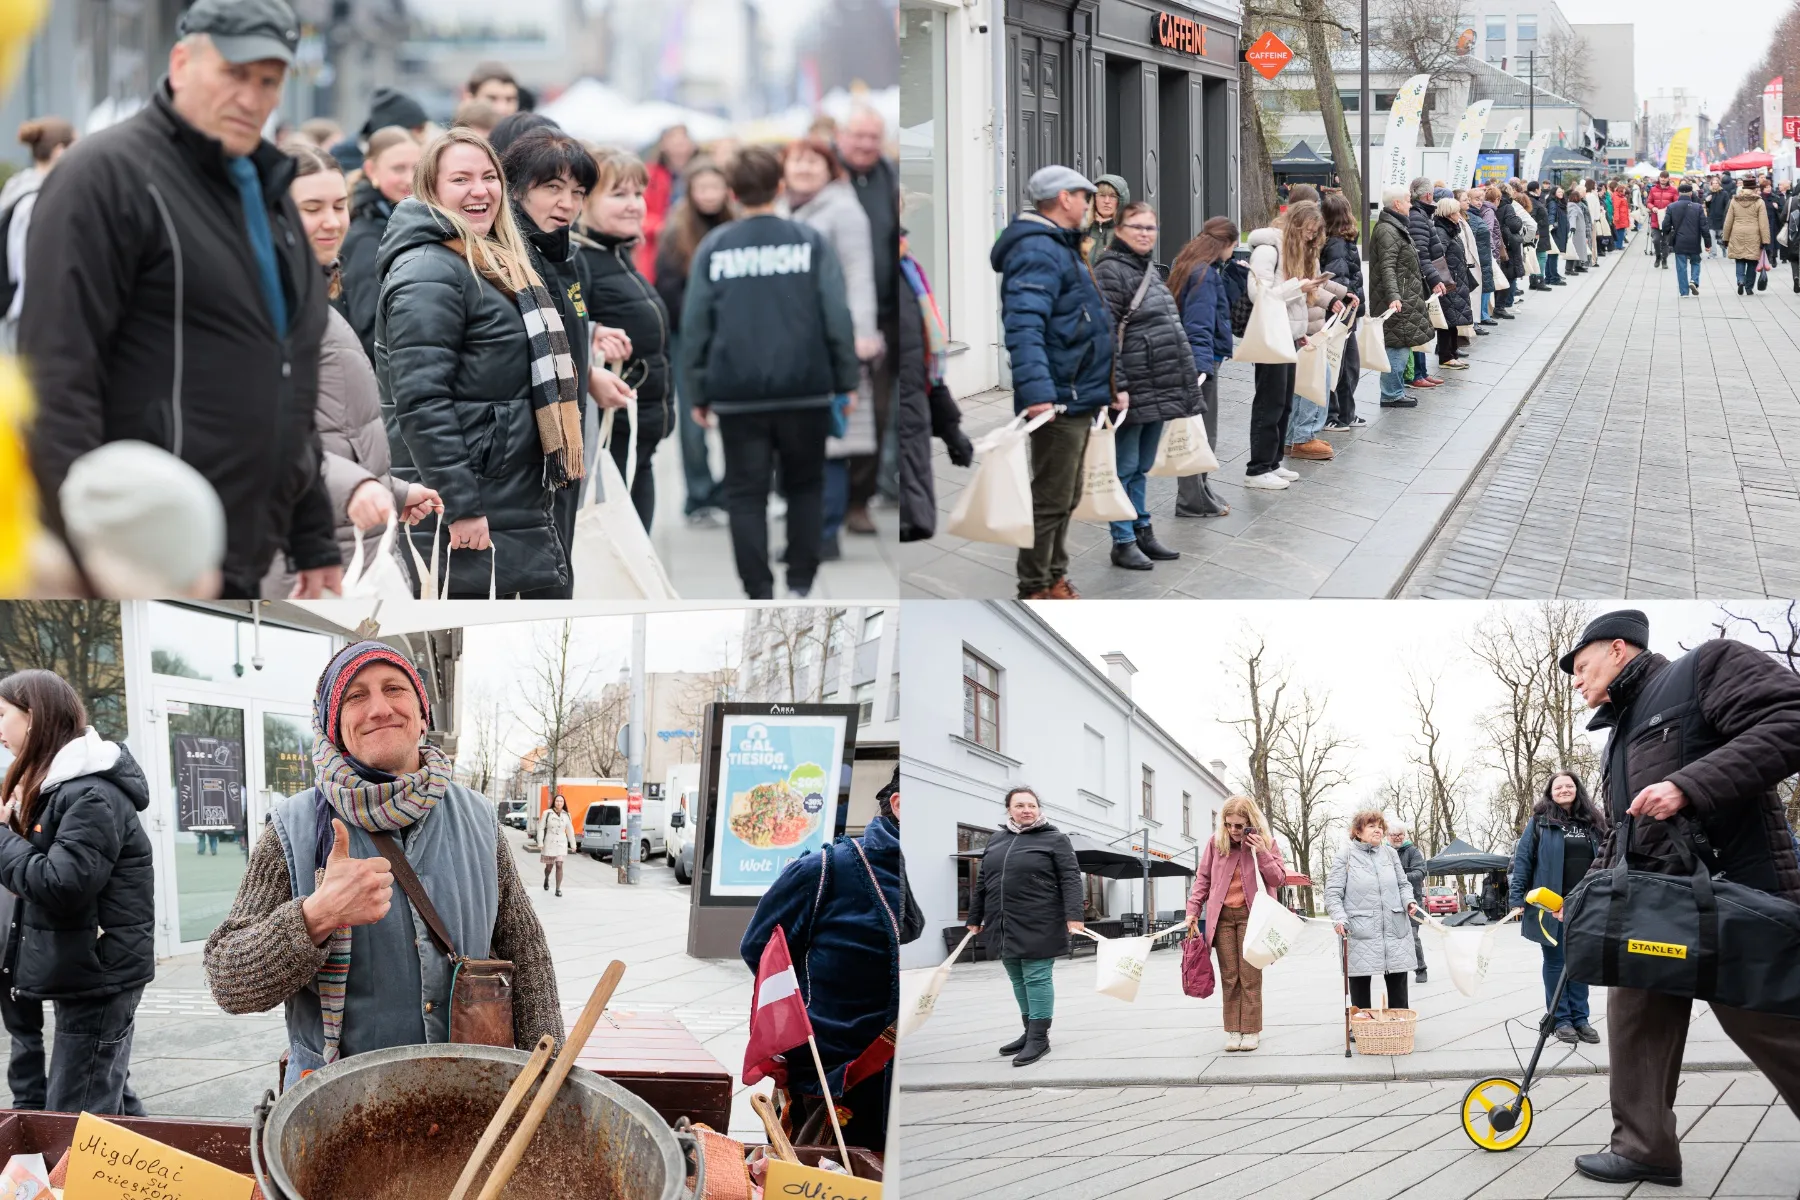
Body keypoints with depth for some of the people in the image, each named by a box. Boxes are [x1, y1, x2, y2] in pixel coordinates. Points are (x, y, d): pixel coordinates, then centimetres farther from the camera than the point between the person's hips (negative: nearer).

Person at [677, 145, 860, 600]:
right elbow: (838, 318, -3)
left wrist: (700, 392, 9)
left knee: (746, 495, 5)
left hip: (737, 396, 0)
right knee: (805, 487, 16)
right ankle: (800, 584, 10)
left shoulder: (712, 248, 1)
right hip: (806, 391, 0)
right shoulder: (810, 242, -1)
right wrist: (847, 380, 5)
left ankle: (760, 595, 0)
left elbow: (694, 325, 2)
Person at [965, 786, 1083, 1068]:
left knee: (1037, 978, -5)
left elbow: (1070, 879, -8)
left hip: (1038, 926, -6)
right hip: (1005, 926, 6)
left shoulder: (1055, 839, -2)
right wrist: (975, 917, 19)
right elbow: (982, 882, 19)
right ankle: (1030, 1032, 23)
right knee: (1018, 980, 12)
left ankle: (1039, 1037, -2)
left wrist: (1074, 914, -18)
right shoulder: (996, 839, 14)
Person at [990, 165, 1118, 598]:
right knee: (1051, 499, -5)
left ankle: (1054, 578, 30)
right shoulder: (1038, 252, -17)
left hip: (1079, 398, 11)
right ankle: (1035, 590, 2)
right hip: (1058, 400, -11)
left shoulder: (1062, 248, 19)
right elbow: (1024, 326, -29)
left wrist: (1108, 385, 28)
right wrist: (1036, 391, -39)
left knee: (1065, 498, 19)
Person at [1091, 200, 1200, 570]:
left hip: (1159, 392, 9)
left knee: (1142, 467, 16)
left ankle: (1142, 533, 24)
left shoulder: (1150, 271, 17)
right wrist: (1116, 386, -22)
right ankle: (1123, 543, 5)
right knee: (1125, 467, 0)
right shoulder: (1109, 272, -12)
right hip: (1133, 392, -9)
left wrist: (1186, 378, 22)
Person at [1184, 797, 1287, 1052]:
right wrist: (1193, 911, 4)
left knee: (1250, 976, -3)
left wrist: (1261, 853, -16)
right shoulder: (1216, 842, 2)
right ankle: (1233, 1031, 7)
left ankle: (1251, 1031, 3)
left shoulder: (1265, 843, -1)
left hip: (1250, 915, -2)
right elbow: (1203, 878, 9)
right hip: (1222, 916, 2)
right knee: (1229, 977, 2)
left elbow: (1279, 879, -4)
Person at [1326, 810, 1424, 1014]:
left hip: (1395, 930, 4)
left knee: (1398, 982, 6)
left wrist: (1408, 901, -2)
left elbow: (1403, 884, 20)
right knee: (1360, 982, 0)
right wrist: (1339, 919, -18)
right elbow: (1333, 893, -3)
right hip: (1359, 933, -4)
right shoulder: (1346, 856, 2)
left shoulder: (1390, 853, 14)